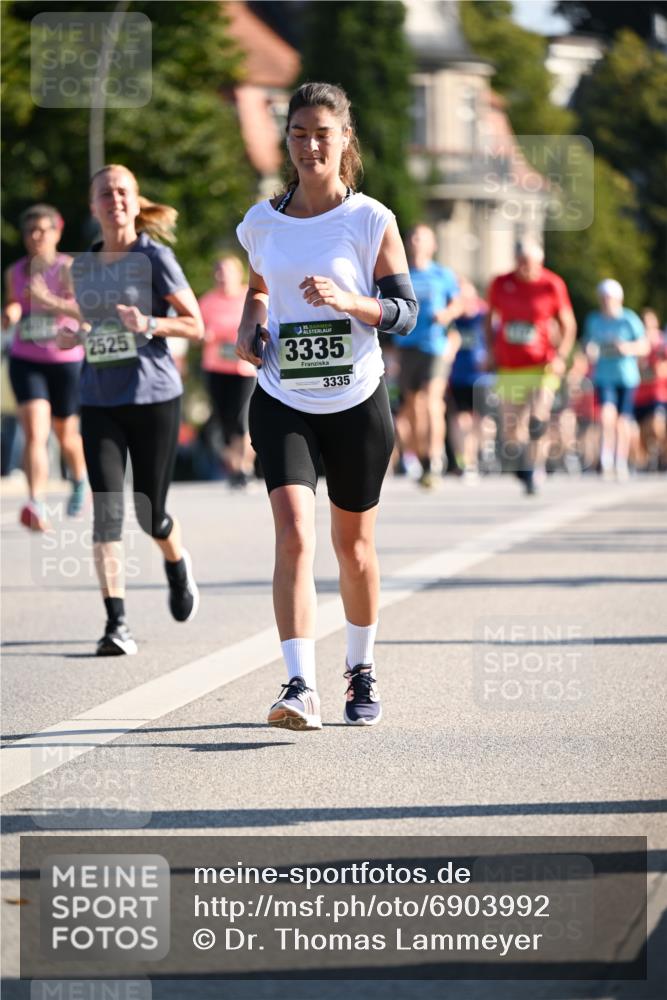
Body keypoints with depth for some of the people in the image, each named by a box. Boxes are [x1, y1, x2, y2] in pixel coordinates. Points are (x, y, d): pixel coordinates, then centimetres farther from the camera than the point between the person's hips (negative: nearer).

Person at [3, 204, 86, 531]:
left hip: (65, 360, -2)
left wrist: (49, 301, -35)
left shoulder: (68, 268, -9)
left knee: (66, 435, 15)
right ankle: (36, 505, -26)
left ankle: (80, 481, 47)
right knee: (35, 432, -17)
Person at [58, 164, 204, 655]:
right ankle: (117, 623, -15)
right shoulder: (83, 266, 11)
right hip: (100, 402, 3)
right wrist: (78, 335, 5)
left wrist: (150, 324, -20)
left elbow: (195, 325, -4)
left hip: (154, 398, -3)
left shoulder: (155, 257, -4)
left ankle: (178, 565, 40)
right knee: (107, 511, -12)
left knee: (150, 514, 4)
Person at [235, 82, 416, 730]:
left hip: (356, 403, -1)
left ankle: (360, 670, 35)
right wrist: (251, 324, 4)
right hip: (283, 403, 1)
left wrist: (348, 302, -23)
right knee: (294, 536, -18)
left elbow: (405, 311, -5)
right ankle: (300, 687, -24)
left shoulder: (371, 220, -4)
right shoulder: (263, 221, 5)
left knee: (353, 546, 13)